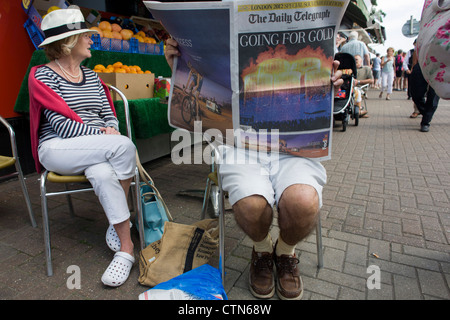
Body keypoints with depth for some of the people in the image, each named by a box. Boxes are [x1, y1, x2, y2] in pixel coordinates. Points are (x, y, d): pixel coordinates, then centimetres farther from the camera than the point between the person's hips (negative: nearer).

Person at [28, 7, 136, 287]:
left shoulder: (91, 76, 19)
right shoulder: (42, 76, 0)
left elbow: (110, 117, 13)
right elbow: (62, 124, -12)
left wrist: (109, 132, -9)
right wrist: (102, 134, -20)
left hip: (96, 151, 4)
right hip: (57, 149, -4)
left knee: (101, 173, -34)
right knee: (124, 145, -31)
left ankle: (125, 248, -17)